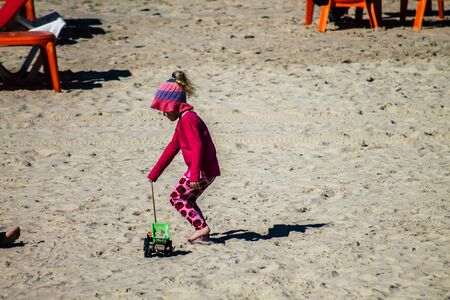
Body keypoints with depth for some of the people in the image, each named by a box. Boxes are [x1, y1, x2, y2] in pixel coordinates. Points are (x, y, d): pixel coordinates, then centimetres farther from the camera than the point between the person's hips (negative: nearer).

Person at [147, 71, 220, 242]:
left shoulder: (188, 119, -14)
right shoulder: (183, 120, 20)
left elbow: (197, 147, -24)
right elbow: (172, 149, 24)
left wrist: (194, 175, -30)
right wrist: (153, 174, 26)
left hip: (202, 170, -10)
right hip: (208, 170, 10)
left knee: (176, 198, -2)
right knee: (187, 199, 20)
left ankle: (201, 227, -10)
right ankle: (203, 234, 15)